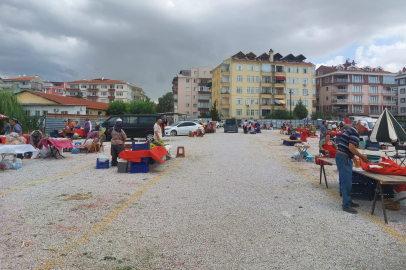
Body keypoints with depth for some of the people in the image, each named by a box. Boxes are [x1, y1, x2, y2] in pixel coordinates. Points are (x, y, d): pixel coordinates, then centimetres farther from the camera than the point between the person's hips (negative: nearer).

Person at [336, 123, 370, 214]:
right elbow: (351, 147, -22)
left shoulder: (350, 130, 20)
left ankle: (348, 201, 27)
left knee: (347, 181, 17)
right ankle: (346, 205, -3)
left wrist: (353, 157, 32)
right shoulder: (355, 132, -12)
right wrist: (362, 157, -12)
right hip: (344, 159, -11)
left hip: (341, 156, 11)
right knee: (347, 182, -7)